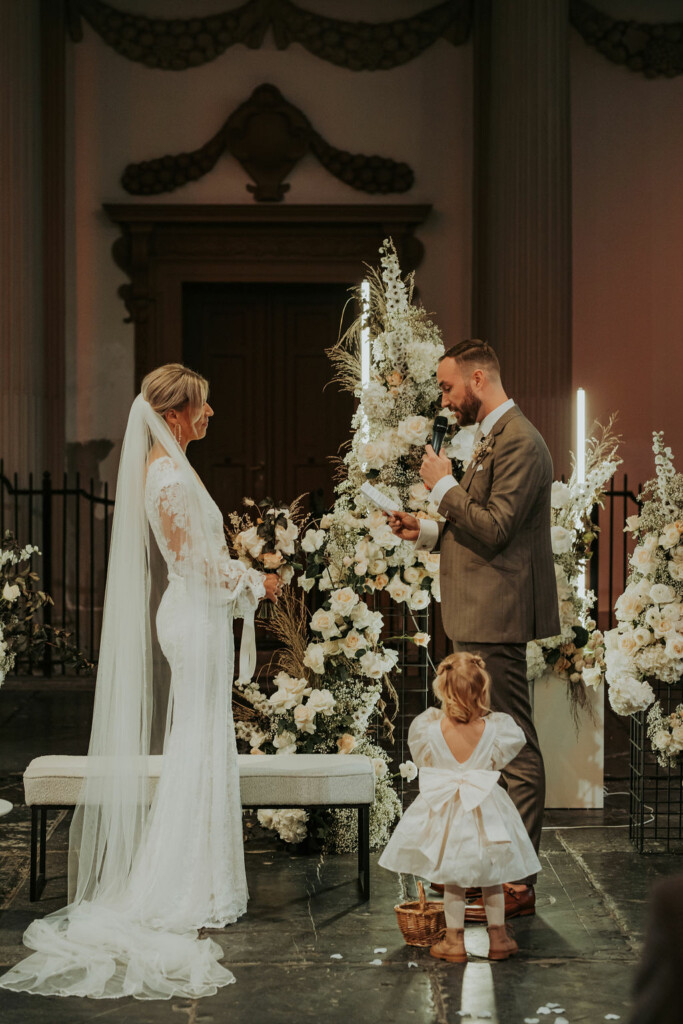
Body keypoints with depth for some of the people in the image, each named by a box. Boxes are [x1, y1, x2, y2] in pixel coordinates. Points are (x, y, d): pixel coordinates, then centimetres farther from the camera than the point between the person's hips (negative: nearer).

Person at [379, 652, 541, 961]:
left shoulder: (430, 727, -18)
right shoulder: (495, 728, -17)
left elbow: (422, 757, 3)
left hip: (446, 812, 0)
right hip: (485, 810, 0)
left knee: (452, 879, 13)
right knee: (491, 877, 16)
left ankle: (455, 939, 20)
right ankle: (498, 936, 25)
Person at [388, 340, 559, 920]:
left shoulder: (518, 442, -15)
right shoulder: (494, 439, 18)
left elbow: (494, 529, -23)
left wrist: (444, 487, -12)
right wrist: (427, 531, 11)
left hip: (497, 620, -11)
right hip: (479, 620, 11)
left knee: (514, 748, -6)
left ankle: (518, 884, -1)